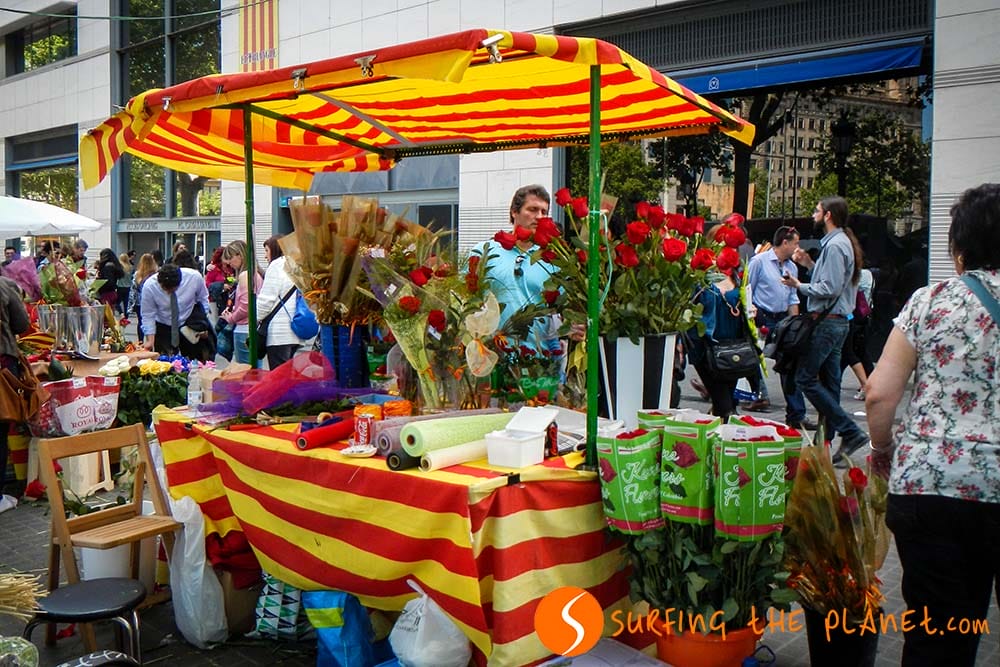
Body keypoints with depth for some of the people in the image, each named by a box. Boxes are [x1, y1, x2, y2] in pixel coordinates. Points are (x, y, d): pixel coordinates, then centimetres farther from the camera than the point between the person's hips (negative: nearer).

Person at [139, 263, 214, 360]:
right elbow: (148, 316, -14)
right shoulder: (149, 286, -24)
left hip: (190, 325, 1)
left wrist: (203, 324, -6)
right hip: (163, 328, -1)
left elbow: (203, 299, -4)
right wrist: (150, 340, -23)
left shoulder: (194, 277, -24)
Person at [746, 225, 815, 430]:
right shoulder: (759, 261, -6)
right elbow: (747, 291, -5)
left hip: (783, 320, 6)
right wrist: (751, 319, -11)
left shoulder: (792, 267, 14)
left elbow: (793, 298, 18)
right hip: (762, 319, -6)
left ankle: (796, 416, 8)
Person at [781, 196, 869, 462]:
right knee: (829, 382, 12)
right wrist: (810, 264, 16)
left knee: (805, 377, -8)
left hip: (827, 322, -11)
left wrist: (799, 285, -11)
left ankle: (851, 432, -9)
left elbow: (830, 289, -22)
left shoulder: (835, 245, -16)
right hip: (837, 320, 11)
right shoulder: (840, 242, 17)